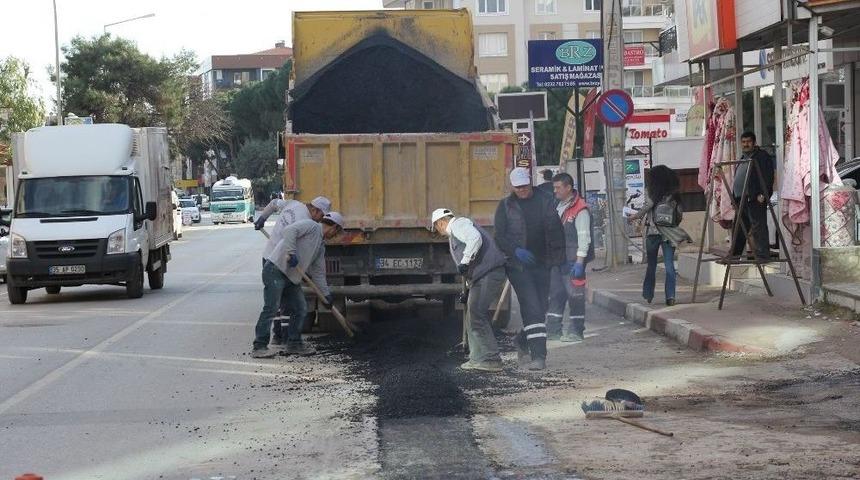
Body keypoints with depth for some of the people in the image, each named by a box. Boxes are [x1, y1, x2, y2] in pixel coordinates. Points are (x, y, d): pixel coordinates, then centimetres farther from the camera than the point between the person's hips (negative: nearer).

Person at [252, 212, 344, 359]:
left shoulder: (321, 246, 22)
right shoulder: (311, 226, -4)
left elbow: (318, 273, 26)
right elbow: (289, 231, -21)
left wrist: (326, 294, 23)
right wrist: (292, 253, -27)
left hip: (292, 278, 9)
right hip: (275, 270, -9)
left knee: (300, 309, 10)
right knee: (271, 308, -13)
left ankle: (294, 344, 23)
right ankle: (259, 347, -12)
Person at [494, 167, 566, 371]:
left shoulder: (545, 201, 5)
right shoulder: (506, 206, 3)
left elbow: (556, 229, 5)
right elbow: (499, 237, 1)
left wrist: (557, 258, -4)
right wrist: (516, 250, -17)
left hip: (541, 264, 3)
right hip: (517, 265, -3)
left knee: (540, 308, 7)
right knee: (532, 307, -15)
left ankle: (522, 341, 33)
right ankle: (538, 355, -17)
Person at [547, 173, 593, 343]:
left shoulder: (580, 209, -12)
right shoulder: (557, 207, 15)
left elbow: (584, 237, -16)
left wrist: (579, 262, -20)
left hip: (573, 260, -8)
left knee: (574, 294, -3)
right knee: (555, 292, 11)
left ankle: (576, 331, 2)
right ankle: (553, 329, 17)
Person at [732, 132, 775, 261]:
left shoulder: (762, 156, -2)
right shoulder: (743, 158, 25)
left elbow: (768, 177, -12)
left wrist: (762, 194, -20)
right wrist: (735, 197, 21)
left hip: (755, 199, -9)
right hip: (741, 199, 9)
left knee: (758, 226, -10)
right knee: (739, 228, 10)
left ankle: (762, 255, -11)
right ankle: (734, 254, 15)